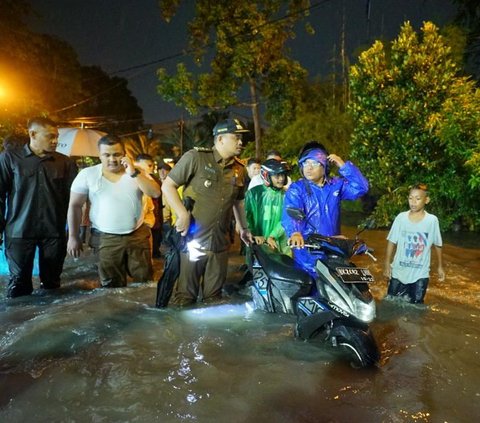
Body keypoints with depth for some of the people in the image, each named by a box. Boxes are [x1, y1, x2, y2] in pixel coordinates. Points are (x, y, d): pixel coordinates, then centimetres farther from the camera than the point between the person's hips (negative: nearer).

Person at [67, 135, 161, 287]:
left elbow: (155, 193, -13)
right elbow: (75, 206, 0)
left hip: (138, 235, 1)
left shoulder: (137, 172, 0)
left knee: (146, 281, 12)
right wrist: (73, 237, -2)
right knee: (112, 286, 12)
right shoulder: (87, 174, -4)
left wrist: (134, 173, -20)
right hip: (106, 239, -1)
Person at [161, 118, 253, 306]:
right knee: (185, 299, 5)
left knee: (214, 297, 15)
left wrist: (244, 228, 20)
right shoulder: (195, 157, -9)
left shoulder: (240, 170, 9)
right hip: (192, 239, -5)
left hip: (220, 242, 5)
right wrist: (183, 214, -17)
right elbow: (167, 186, -7)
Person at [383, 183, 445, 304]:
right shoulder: (401, 217, -8)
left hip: (420, 274, -1)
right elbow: (392, 241, -1)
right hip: (399, 271, 1)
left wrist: (440, 266, 10)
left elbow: (437, 244, 3)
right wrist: (387, 264, -3)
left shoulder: (432, 220, -9)